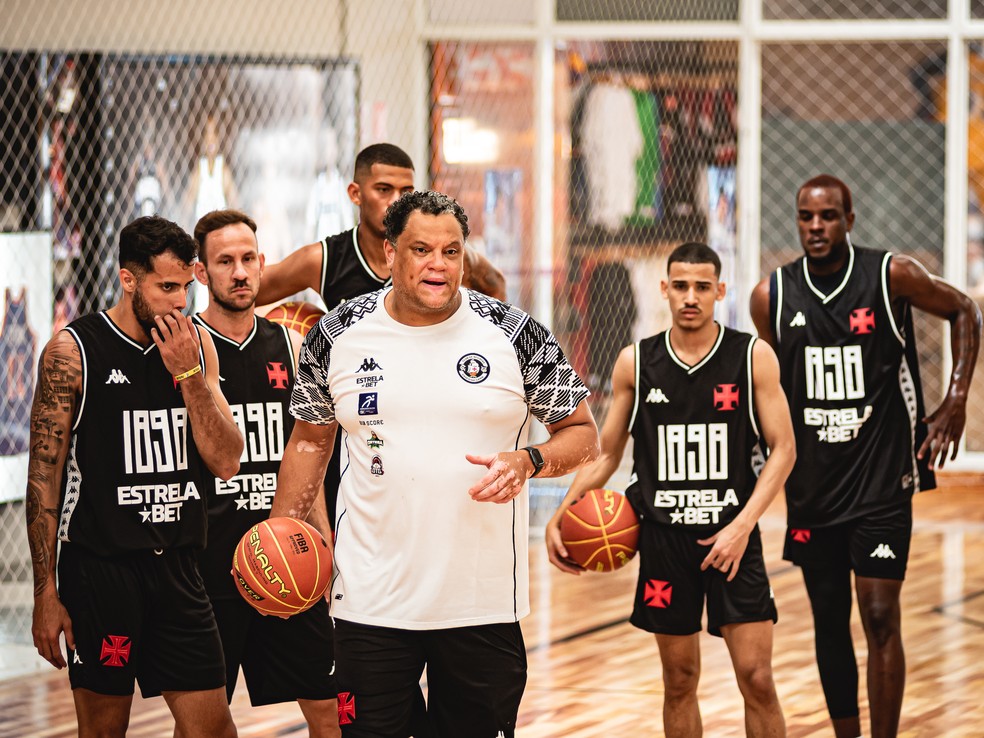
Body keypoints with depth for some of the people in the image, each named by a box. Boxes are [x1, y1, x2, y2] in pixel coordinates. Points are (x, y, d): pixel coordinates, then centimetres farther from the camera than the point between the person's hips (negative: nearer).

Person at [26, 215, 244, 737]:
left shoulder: (196, 346, 7)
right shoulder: (73, 351, -7)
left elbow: (226, 462, 3)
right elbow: (44, 478, -6)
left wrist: (189, 373, -10)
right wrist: (45, 595, -10)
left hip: (177, 569, 4)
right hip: (99, 570, -4)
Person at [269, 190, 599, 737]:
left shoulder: (517, 337, -4)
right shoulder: (338, 337, 2)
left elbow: (583, 435, 2)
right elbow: (311, 440, 15)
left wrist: (528, 462, -17)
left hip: (484, 603, -1)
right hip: (371, 600, 1)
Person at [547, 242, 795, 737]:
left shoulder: (753, 357, -3)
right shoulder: (635, 362, 3)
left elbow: (782, 450, -4)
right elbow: (605, 454, 10)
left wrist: (742, 525, -15)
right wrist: (561, 517, -4)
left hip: (732, 536, -2)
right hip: (664, 538, 2)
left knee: (756, 678, -5)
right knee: (679, 681, 8)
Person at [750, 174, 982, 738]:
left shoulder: (892, 276, -10)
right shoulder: (772, 295, -1)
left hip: (882, 475, -3)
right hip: (812, 481, 3)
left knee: (880, 617, -8)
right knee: (829, 619, 10)